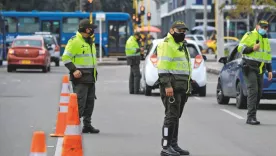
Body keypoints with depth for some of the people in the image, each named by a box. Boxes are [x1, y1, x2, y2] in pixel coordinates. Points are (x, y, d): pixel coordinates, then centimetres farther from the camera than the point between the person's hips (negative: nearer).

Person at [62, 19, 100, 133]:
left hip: (90, 78, 9)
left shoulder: (90, 42, 19)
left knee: (90, 102, 9)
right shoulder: (74, 41, -10)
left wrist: (94, 70, 22)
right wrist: (74, 70, -21)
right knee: (80, 102, -12)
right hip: (80, 77, -9)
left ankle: (87, 125, 15)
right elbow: (66, 57, -13)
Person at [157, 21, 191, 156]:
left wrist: (187, 88, 23)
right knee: (171, 116, -11)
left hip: (181, 87, 9)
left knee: (176, 116, 12)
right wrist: (167, 85, -25)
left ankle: (174, 145, 16)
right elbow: (162, 67, -18)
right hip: (171, 87, -9)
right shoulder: (166, 44, -10)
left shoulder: (181, 45, 21)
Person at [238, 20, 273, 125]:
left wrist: (270, 70, 18)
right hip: (250, 68, -8)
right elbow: (240, 48, -10)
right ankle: (251, 117, -21)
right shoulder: (250, 36, -4)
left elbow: (268, 56, 24)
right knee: (253, 91, -17)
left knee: (258, 92, 3)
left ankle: (251, 117, 10)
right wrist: (252, 48, -24)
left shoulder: (266, 40, 20)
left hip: (260, 70, 8)